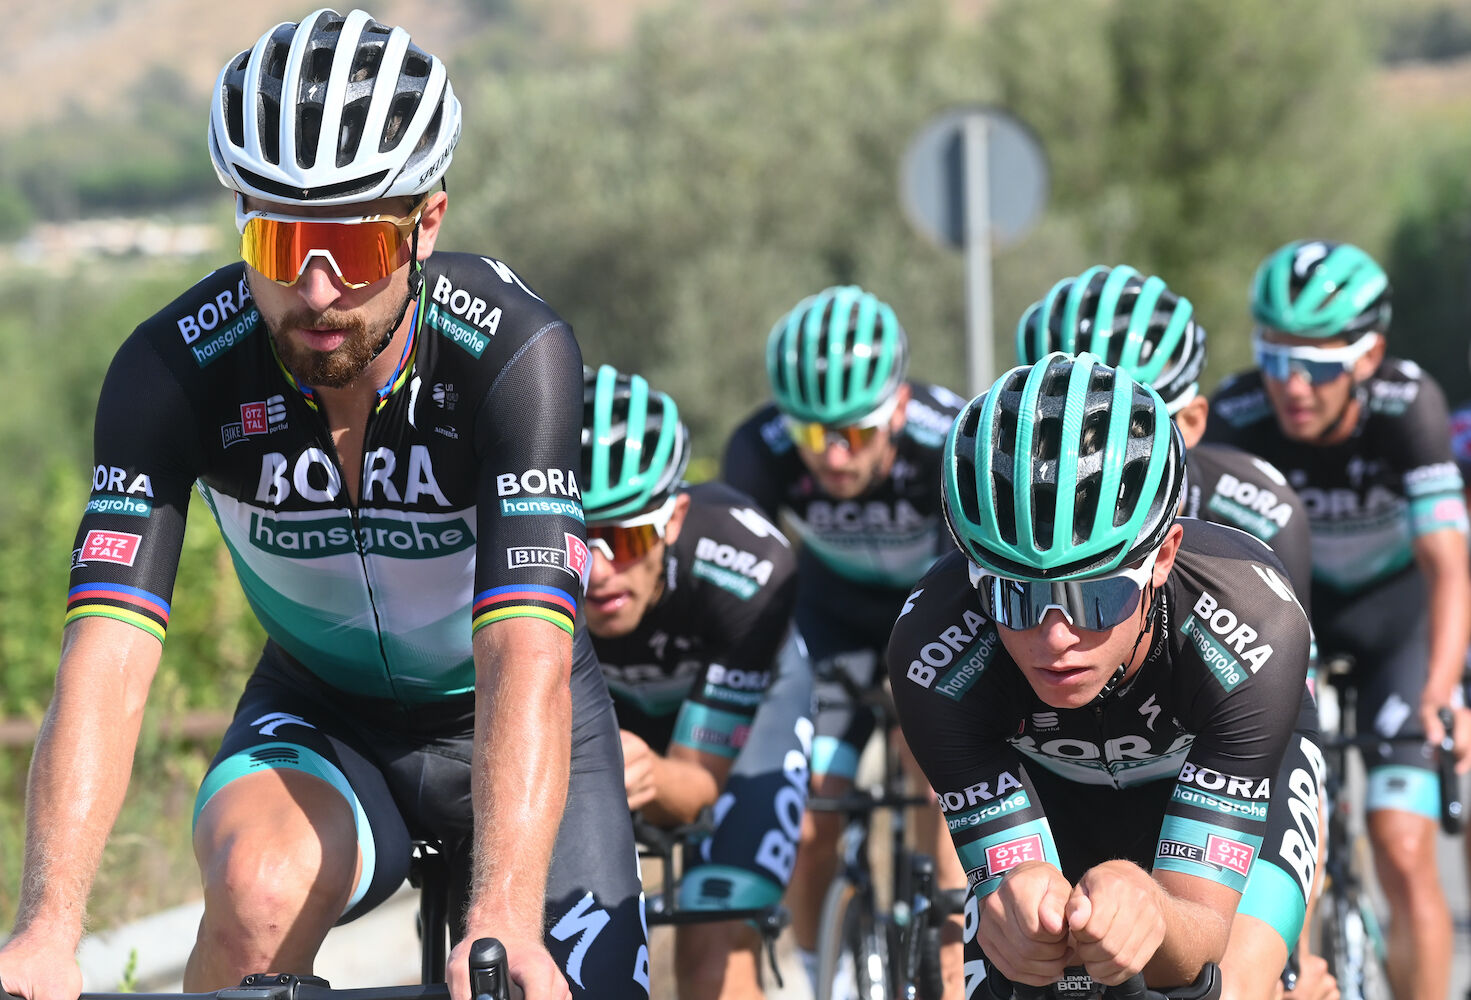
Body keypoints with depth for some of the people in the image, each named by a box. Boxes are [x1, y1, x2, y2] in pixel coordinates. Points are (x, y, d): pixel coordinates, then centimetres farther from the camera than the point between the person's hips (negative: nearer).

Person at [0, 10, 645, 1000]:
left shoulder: (514, 351, -30)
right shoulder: (174, 368, -24)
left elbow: (525, 660, -40)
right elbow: (107, 657, -32)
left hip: (504, 721, 0)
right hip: (319, 713, 0)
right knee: (259, 892, -32)